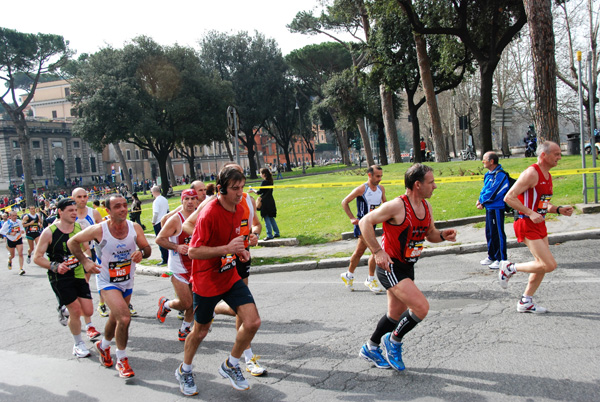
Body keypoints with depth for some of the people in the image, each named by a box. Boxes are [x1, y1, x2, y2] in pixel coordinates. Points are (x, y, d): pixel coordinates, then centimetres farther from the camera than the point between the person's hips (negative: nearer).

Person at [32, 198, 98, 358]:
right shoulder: (49, 232, -12)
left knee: (88, 311, 1)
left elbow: (86, 250, 16)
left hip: (79, 274, 5)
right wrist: (55, 266, -23)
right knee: (76, 311, -7)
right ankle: (78, 344, 17)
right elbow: (37, 257, -9)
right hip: (60, 278, -4)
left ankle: (65, 311, 35)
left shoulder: (79, 228, 1)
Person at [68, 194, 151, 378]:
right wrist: (85, 261, -17)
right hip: (107, 281, -4)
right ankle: (121, 360, -1)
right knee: (124, 318, -21)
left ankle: (104, 345, 52)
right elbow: (72, 242, -6)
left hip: (127, 281, 4)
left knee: (115, 319, 21)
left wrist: (141, 253, -26)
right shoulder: (98, 230, -20)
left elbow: (147, 248, -2)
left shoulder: (135, 228, -12)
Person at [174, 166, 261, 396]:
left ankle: (230, 366, 17)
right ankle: (184, 371, 41)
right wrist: (227, 248, -31)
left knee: (252, 322, -8)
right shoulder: (209, 214, -23)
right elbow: (193, 251, -24)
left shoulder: (239, 209, 1)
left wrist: (240, 250, 0)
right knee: (200, 331, 12)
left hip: (230, 277, 6)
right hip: (206, 282, -6)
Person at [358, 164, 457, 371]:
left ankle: (370, 349, 39)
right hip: (390, 267, -9)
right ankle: (393, 341, 8)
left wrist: (443, 235, -8)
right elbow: (365, 222, -19)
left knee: (396, 314, 18)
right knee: (421, 307, -17)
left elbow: (430, 234, 15)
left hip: (407, 266, 9)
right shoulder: (397, 206, -22)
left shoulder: (426, 206, 3)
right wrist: (378, 251, -25)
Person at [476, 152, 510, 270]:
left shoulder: (500, 175, -17)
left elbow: (493, 194, -20)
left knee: (498, 233, -2)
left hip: (496, 208, -9)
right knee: (489, 233, 16)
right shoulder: (488, 174, 12)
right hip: (489, 208, 9)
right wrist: (481, 201, -1)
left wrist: (481, 200, -8)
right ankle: (492, 257, 29)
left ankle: (501, 259, 7)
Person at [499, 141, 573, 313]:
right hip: (527, 225, -10)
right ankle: (510, 268, 6)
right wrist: (530, 213, -26)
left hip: (539, 224, 10)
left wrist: (558, 210, 7)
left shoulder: (547, 176, 13)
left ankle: (525, 302, 25)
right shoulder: (531, 173, -16)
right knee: (549, 265, -13)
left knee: (543, 264, 13)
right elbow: (509, 197, -22)